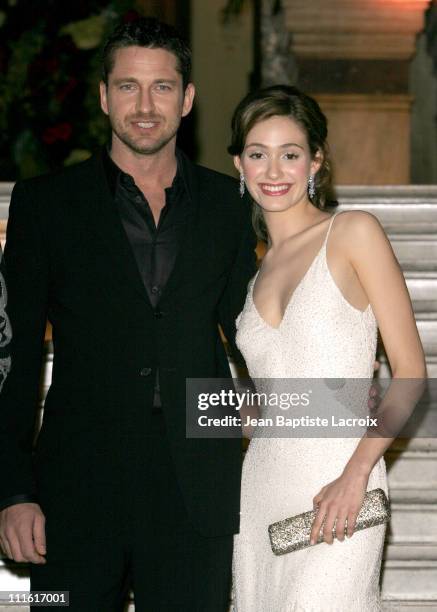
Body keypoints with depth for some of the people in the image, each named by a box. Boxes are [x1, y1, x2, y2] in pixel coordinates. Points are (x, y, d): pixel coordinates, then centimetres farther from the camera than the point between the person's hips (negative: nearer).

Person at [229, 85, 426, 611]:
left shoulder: (353, 232, -1)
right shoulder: (256, 272, 15)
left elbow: (410, 371, -6)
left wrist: (355, 474, -15)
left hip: (336, 490, -5)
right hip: (262, 484, 5)